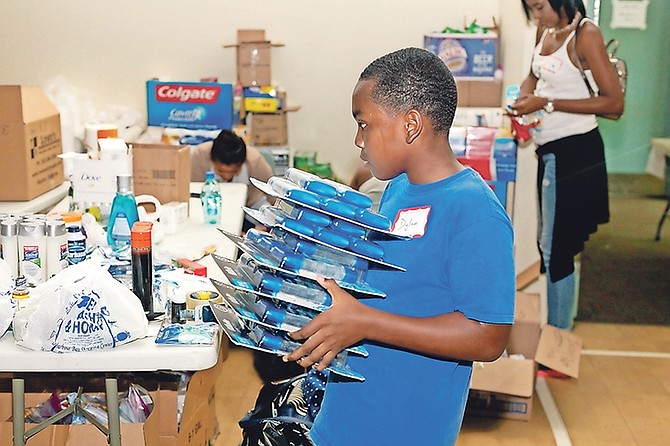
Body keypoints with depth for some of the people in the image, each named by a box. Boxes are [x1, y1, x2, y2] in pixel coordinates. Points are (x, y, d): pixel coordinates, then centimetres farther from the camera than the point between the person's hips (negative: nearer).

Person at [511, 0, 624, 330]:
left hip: (574, 151, -8)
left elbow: (615, 103, -19)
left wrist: (546, 104, -21)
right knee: (547, 244, 18)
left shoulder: (585, 34, -15)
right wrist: (524, 95, 1)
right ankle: (550, 327, 32)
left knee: (556, 250, -4)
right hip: (549, 150, 9)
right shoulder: (545, 31, 6)